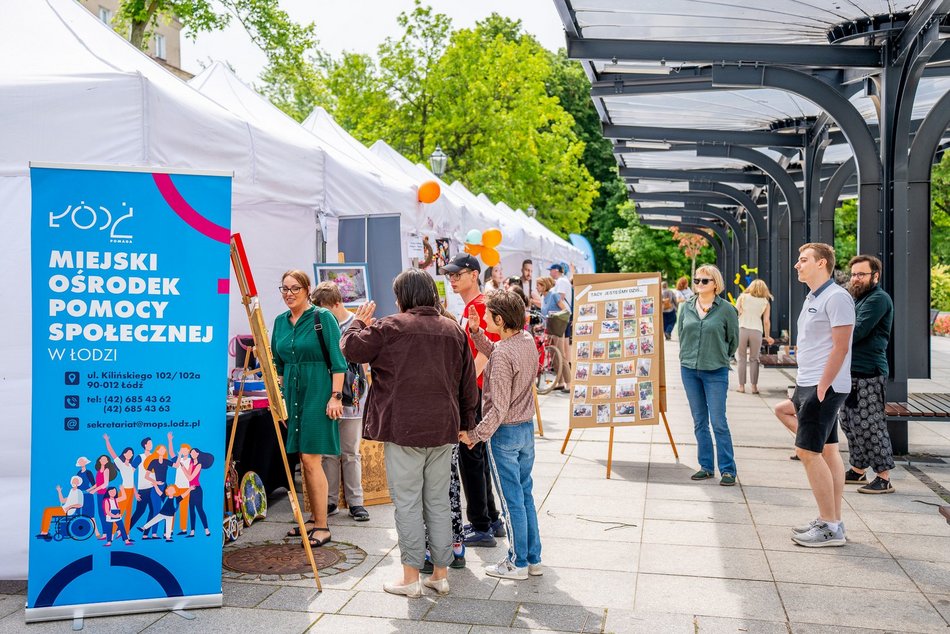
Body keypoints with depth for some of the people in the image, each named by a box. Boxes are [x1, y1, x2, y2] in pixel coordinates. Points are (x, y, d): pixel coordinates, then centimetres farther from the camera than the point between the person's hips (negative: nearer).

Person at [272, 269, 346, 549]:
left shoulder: (322, 317, -7)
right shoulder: (281, 321, 12)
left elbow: (338, 360, -10)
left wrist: (336, 396, -15)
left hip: (317, 392, -7)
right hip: (292, 392, 7)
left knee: (311, 459, -10)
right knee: (302, 460, 10)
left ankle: (322, 527, -2)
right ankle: (314, 518, 21)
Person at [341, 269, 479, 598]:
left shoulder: (391, 326, -7)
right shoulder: (454, 330, 10)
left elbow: (352, 348, -2)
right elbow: (468, 384, 13)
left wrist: (359, 321, 16)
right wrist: (466, 423, 21)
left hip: (404, 429, -5)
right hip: (443, 429, 5)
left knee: (407, 503, 3)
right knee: (439, 502, 12)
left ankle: (411, 577, 8)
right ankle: (440, 574, 19)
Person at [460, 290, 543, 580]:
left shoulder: (503, 354, -24)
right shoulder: (527, 339, 0)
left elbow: (500, 408, -24)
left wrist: (475, 435, -15)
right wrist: (476, 332, 6)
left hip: (504, 432, -8)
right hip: (527, 427, 8)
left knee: (512, 500, 4)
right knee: (525, 495, 17)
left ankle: (517, 563, 17)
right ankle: (533, 558, 26)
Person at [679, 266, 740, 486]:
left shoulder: (726, 309, -5)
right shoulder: (687, 307, 5)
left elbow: (733, 340, 4)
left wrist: (720, 358, 9)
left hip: (716, 372, -4)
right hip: (689, 370, 4)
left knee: (718, 422, -4)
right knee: (700, 422, 10)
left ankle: (727, 469, 7)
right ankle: (706, 467, 19)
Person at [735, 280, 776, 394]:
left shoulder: (743, 297, 9)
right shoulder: (765, 302, 10)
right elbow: (766, 321, 6)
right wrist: (767, 337, 17)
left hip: (742, 329, 0)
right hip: (757, 331, 0)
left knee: (742, 358, 6)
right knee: (754, 359, 8)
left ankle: (741, 386, 6)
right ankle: (754, 386, 6)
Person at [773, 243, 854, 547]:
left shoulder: (836, 297, -14)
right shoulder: (813, 298, 16)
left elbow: (840, 348, -20)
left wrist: (821, 388, -21)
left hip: (824, 387, -10)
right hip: (809, 385, 10)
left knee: (808, 452, -7)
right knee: (828, 450, 13)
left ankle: (830, 527, 2)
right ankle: (833, 521, 20)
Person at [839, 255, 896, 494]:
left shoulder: (878, 299, -11)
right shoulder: (858, 299, 20)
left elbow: (856, 332, -20)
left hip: (868, 374, -10)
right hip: (851, 371, 10)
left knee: (869, 426, -7)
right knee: (849, 423, 14)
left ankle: (884, 478, -1)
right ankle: (857, 470, 24)